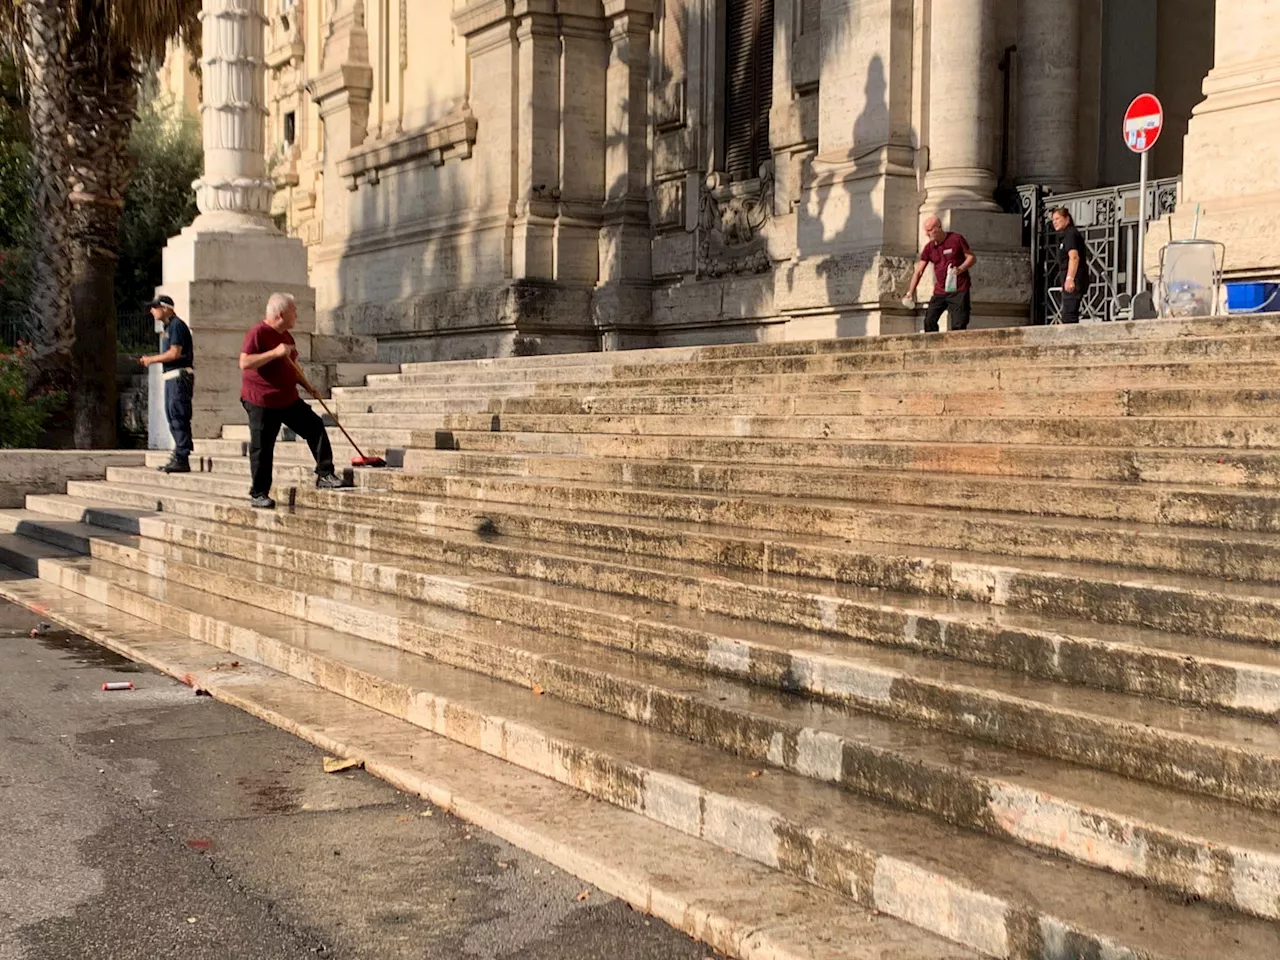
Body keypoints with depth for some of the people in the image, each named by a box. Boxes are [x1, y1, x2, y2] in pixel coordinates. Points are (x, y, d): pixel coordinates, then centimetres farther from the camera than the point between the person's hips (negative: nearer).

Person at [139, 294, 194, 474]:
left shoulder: (176, 325, -11)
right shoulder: (168, 326, 19)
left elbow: (174, 353, -18)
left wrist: (152, 359, -9)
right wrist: (150, 360, 9)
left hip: (179, 376, -10)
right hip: (171, 377, 10)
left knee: (179, 418, -10)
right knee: (173, 417, 12)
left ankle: (181, 460, -10)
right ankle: (178, 456, 16)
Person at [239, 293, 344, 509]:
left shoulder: (286, 335, 12)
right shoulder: (258, 333, -15)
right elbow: (244, 363, -26)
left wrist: (307, 386, 14)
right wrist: (274, 352, -31)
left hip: (288, 400, 8)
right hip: (261, 402, -8)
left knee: (316, 428, 1)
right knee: (262, 449, -2)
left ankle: (324, 475, 7)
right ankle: (258, 494, 9)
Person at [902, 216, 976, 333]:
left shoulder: (956, 239, -5)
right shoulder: (929, 248, 6)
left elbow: (972, 258, 0)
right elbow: (919, 271, 5)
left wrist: (960, 269, -20)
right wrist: (910, 293, -3)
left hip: (959, 290, -4)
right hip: (939, 291, 5)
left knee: (959, 325, -9)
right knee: (929, 321, -4)